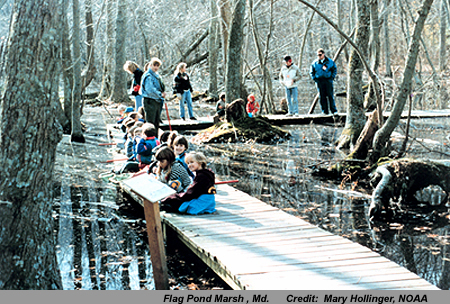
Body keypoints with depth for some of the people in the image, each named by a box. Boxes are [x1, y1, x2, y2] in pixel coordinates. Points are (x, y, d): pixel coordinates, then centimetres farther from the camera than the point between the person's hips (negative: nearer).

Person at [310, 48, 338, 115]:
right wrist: (315, 78, 2)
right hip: (319, 81, 1)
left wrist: (332, 77, 0)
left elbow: (334, 70, 11)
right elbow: (312, 72, 15)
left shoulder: (330, 61, 5)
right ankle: (325, 111, 6)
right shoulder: (315, 63, 7)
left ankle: (334, 110, -1)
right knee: (322, 96, 2)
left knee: (330, 96, -4)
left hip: (328, 80, -1)